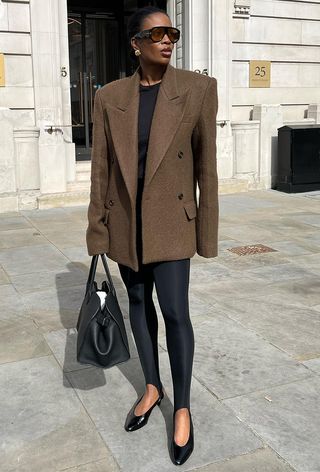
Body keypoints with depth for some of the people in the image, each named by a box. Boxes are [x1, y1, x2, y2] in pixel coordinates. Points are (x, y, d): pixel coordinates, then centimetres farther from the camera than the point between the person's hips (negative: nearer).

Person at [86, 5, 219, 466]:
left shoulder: (198, 88, -6)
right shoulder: (109, 96, 0)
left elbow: (206, 162, -4)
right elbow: (101, 167, 2)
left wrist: (207, 229, -4)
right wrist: (98, 228, 2)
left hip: (169, 220, -3)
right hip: (125, 221, 3)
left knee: (175, 312, -4)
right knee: (139, 303, 14)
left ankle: (182, 408, 16)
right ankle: (152, 387, 34)